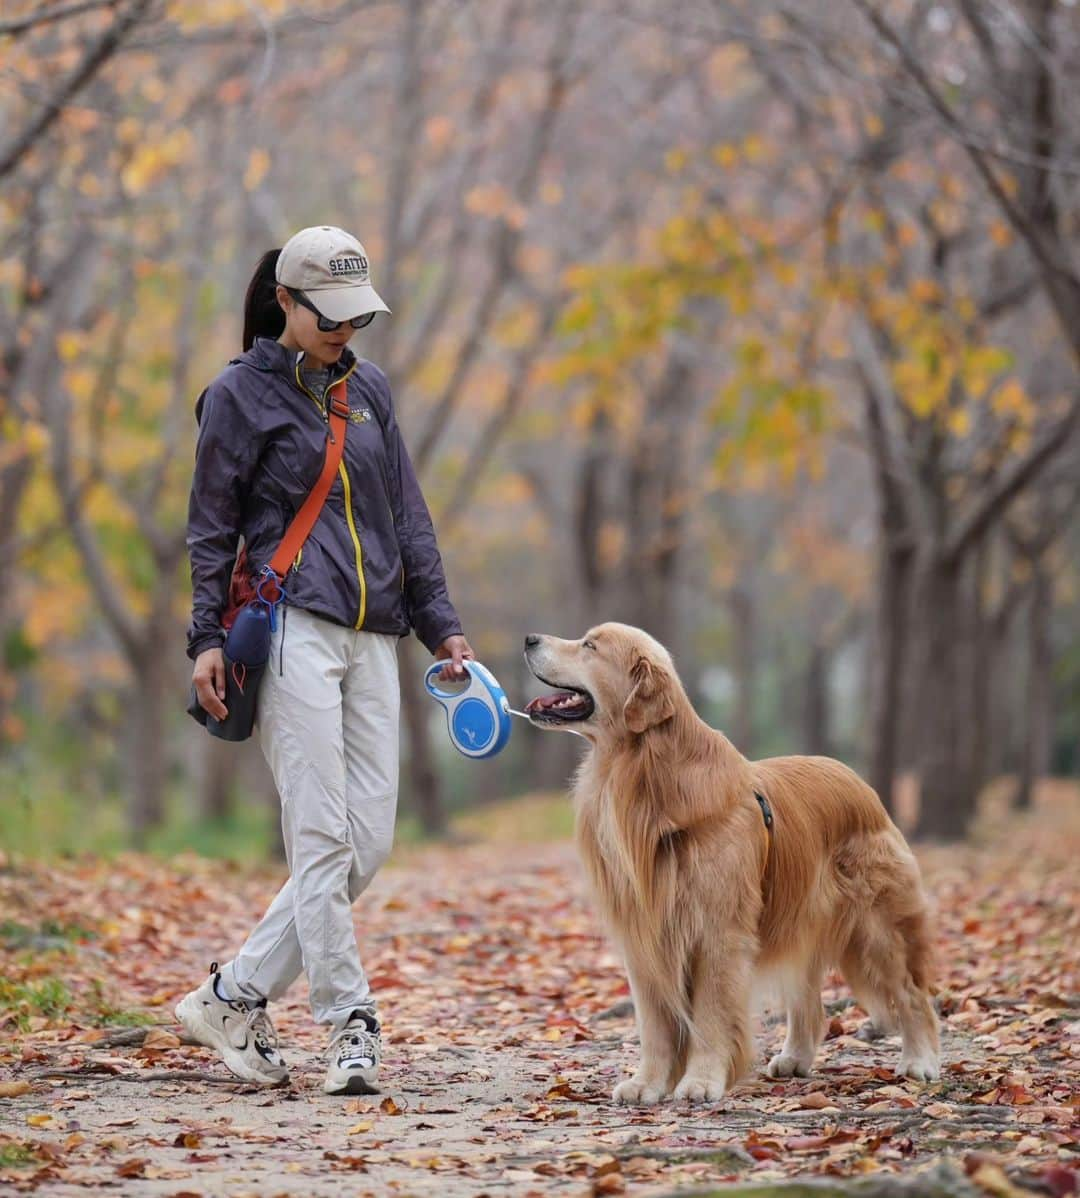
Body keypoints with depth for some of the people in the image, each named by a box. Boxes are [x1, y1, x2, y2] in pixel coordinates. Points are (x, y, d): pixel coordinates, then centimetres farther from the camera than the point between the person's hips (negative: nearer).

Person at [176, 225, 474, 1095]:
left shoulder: (368, 390, 18)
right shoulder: (241, 395, 3)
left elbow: (408, 517, 20)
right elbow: (211, 530, 3)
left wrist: (441, 625, 12)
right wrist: (207, 639, -6)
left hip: (372, 638, 6)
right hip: (292, 626, -6)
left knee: (369, 841, 0)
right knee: (322, 837, -10)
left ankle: (235, 995, 10)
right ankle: (351, 1024, -6)